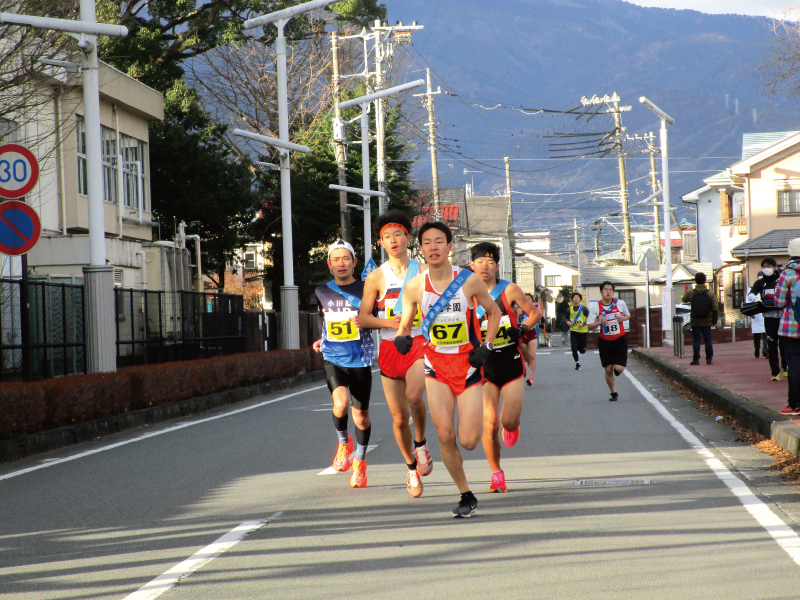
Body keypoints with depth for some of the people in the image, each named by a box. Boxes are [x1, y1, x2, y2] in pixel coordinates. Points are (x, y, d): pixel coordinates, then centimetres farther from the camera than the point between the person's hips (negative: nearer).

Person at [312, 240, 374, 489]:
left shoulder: (365, 289, -2)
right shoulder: (322, 292, 8)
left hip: (360, 360, -1)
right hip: (333, 359, 1)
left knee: (361, 417, 6)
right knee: (341, 403, -25)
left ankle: (360, 461, 30)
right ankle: (343, 442, 6)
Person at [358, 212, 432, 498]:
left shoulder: (423, 271, 4)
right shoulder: (376, 277, 2)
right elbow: (363, 318, 3)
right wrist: (389, 322, -12)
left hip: (419, 344, -1)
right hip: (389, 348, 1)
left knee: (414, 395, -30)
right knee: (399, 417, 3)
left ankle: (420, 443, -3)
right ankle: (412, 468, 25)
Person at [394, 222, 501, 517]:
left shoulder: (469, 280, -10)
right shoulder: (414, 287, -5)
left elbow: (494, 312, 6)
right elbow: (405, 324, 9)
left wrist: (486, 346, -6)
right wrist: (401, 337, -14)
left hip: (467, 365, -2)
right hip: (436, 365, 2)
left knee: (468, 441, -8)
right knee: (445, 436, -8)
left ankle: (474, 421, 31)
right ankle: (466, 496, 9)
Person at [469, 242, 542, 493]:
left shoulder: (509, 290, -4)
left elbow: (535, 312, 7)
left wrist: (522, 329, -10)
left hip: (511, 363, 0)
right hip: (484, 366, 0)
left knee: (509, 422, -8)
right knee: (489, 425, -9)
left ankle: (511, 426, 32)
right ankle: (497, 475, 9)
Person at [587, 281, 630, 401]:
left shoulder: (620, 303, -5)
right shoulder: (595, 307, -8)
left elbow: (628, 315, 14)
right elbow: (590, 326, -5)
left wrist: (623, 318, -10)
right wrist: (600, 322, -24)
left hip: (620, 340, 0)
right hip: (605, 342, 0)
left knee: (619, 368, -11)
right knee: (608, 369, 1)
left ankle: (618, 369, 28)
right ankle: (614, 393, 21)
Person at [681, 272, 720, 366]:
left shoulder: (691, 293, -7)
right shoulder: (710, 293, -7)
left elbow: (684, 299, 14)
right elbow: (715, 308, -5)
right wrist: (714, 320, 6)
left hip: (695, 322, 0)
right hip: (707, 322, 0)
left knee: (696, 340, 4)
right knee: (708, 340, 9)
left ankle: (696, 359, 3)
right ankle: (709, 359, 10)